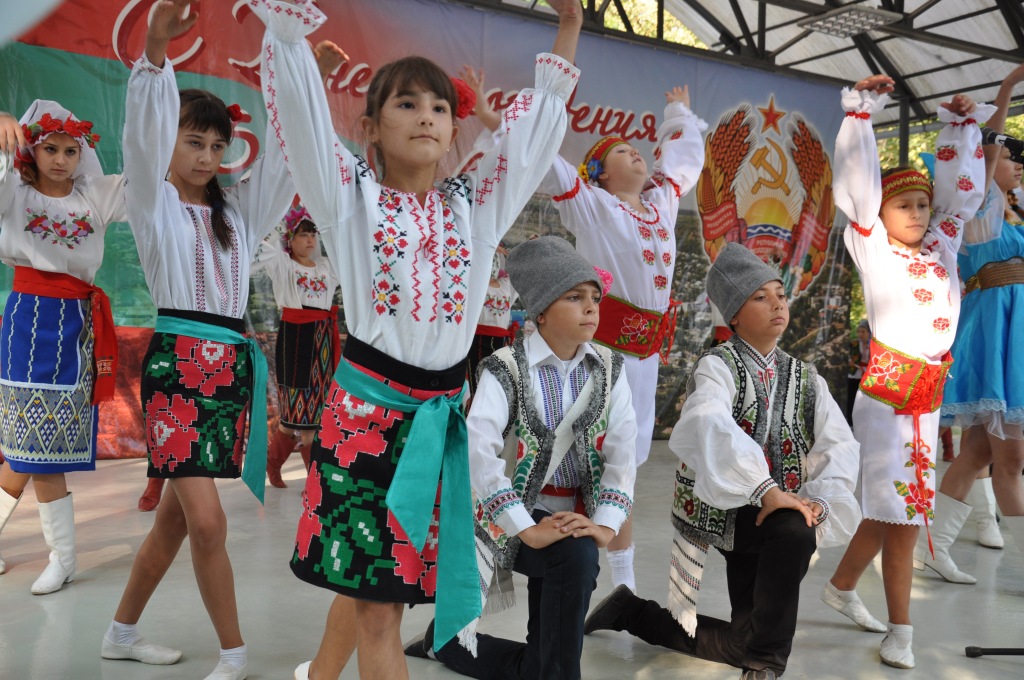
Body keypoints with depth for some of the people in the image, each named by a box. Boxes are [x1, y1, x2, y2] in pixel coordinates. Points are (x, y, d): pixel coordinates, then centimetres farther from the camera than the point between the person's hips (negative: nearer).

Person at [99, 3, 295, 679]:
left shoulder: (238, 208, 16)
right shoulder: (154, 200, 4)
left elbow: (283, 152, 7)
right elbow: (144, 133, -13)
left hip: (233, 362, 5)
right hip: (177, 359, -5)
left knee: (178, 514, 12)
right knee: (208, 522, -11)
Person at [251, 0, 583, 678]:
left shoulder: (474, 203, 9)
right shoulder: (352, 195, 1)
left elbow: (534, 125, 14)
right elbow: (299, 102, -7)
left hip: (442, 412, 4)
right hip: (367, 406, -4)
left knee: (372, 576, 17)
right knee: (376, 601, -2)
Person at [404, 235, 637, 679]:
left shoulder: (608, 369, 2)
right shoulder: (505, 369, -12)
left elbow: (623, 450, -8)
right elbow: (477, 450, -25)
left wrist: (606, 523, -23)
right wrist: (528, 529, -31)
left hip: (575, 517, 5)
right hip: (513, 519, -5)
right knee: (575, 555, -34)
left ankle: (446, 640, 27)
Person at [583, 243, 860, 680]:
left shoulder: (805, 378, 9)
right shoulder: (718, 366, -10)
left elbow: (840, 446, -2)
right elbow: (709, 427, -31)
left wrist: (821, 500, -21)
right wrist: (765, 489, -40)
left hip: (774, 516, 6)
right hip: (724, 508, -6)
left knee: (745, 645, 4)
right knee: (793, 532, -34)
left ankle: (633, 612, 25)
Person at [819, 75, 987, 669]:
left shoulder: (942, 248, 14)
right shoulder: (874, 250, -1)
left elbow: (962, 189, 19)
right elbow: (858, 183, -5)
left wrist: (963, 123, 19)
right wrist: (862, 110, -3)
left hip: (931, 394, 6)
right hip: (886, 392, -6)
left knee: (894, 508, 11)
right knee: (900, 510, -5)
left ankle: (843, 587, 30)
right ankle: (901, 630, 6)